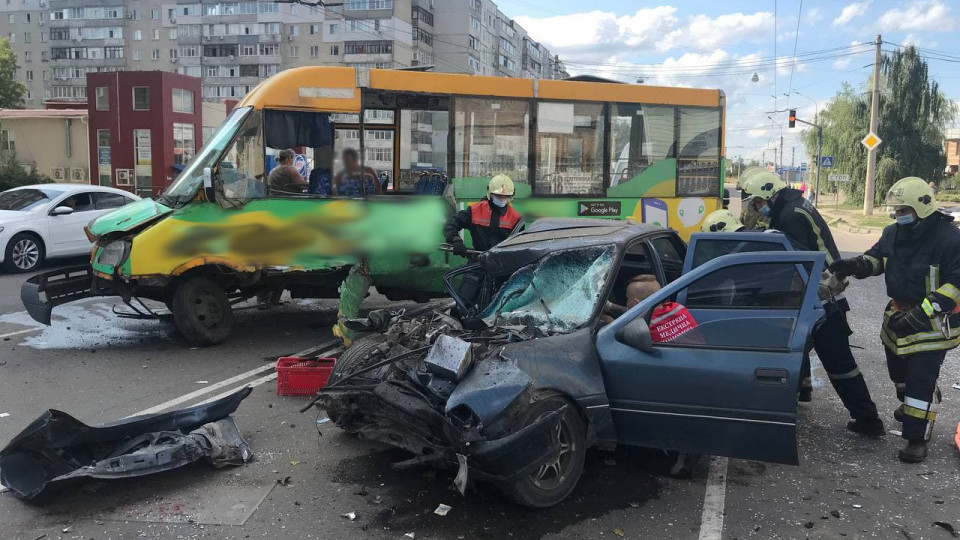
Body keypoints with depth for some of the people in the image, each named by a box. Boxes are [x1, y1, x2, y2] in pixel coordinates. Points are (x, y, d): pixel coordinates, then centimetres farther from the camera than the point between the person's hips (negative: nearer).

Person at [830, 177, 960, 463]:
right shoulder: (893, 233, 1)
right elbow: (875, 258, 12)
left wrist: (923, 312, -29)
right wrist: (853, 265, -12)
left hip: (933, 323, -7)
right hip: (899, 316, 8)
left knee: (921, 380, -8)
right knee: (899, 371, 23)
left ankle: (917, 439, 1)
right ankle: (911, 406, 51)